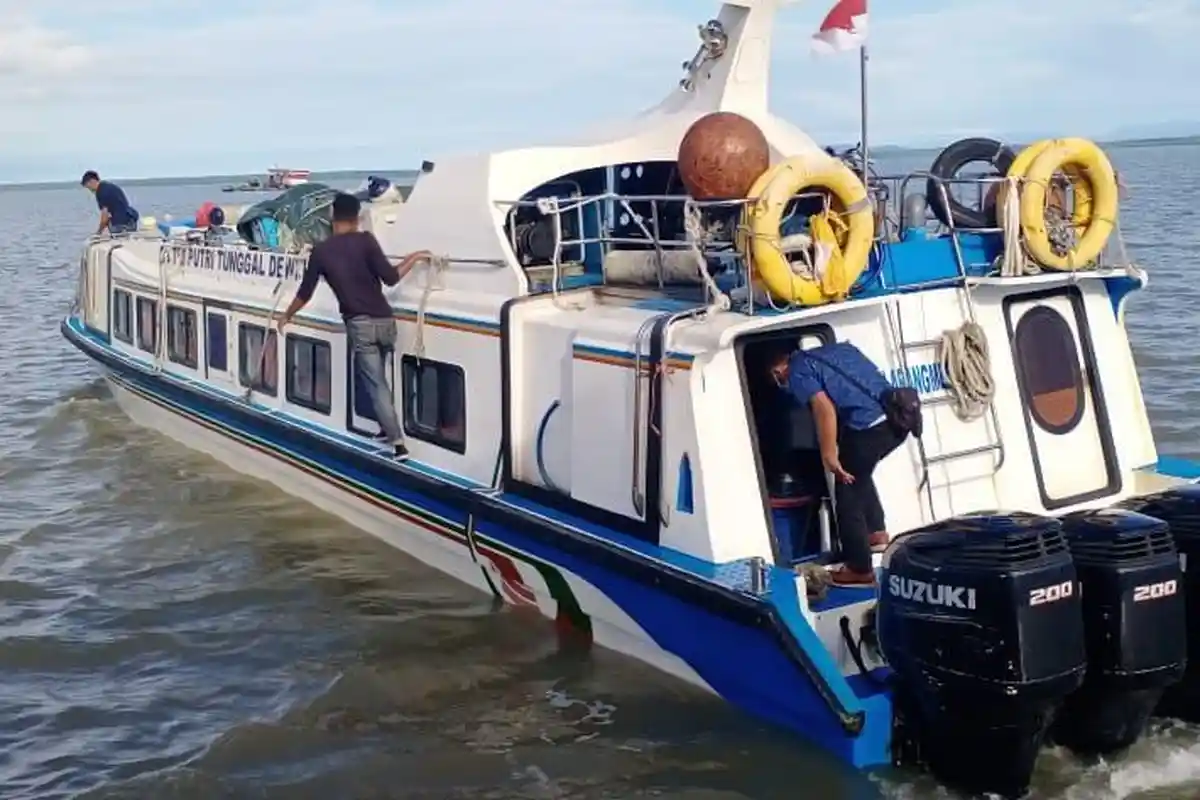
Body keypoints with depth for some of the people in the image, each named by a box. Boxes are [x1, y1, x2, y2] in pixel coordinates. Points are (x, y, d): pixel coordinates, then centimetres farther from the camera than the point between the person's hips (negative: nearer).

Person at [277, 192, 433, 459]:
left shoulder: (320, 251, 1)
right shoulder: (365, 240, -3)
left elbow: (305, 292, 8)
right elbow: (390, 278, -9)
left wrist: (287, 316, 24)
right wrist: (414, 258, 6)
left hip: (359, 325, -1)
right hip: (384, 321, 2)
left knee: (377, 385, 1)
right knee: (379, 378, 24)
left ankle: (398, 442, -7)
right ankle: (389, 428, 31)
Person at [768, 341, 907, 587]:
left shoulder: (797, 371, 3)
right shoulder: (837, 348, 27)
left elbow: (824, 408, -12)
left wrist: (829, 455, -9)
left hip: (869, 425, -8)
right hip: (898, 417, 8)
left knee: (848, 494, 7)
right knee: (858, 474, 32)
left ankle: (860, 570, 14)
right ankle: (876, 532, 33)